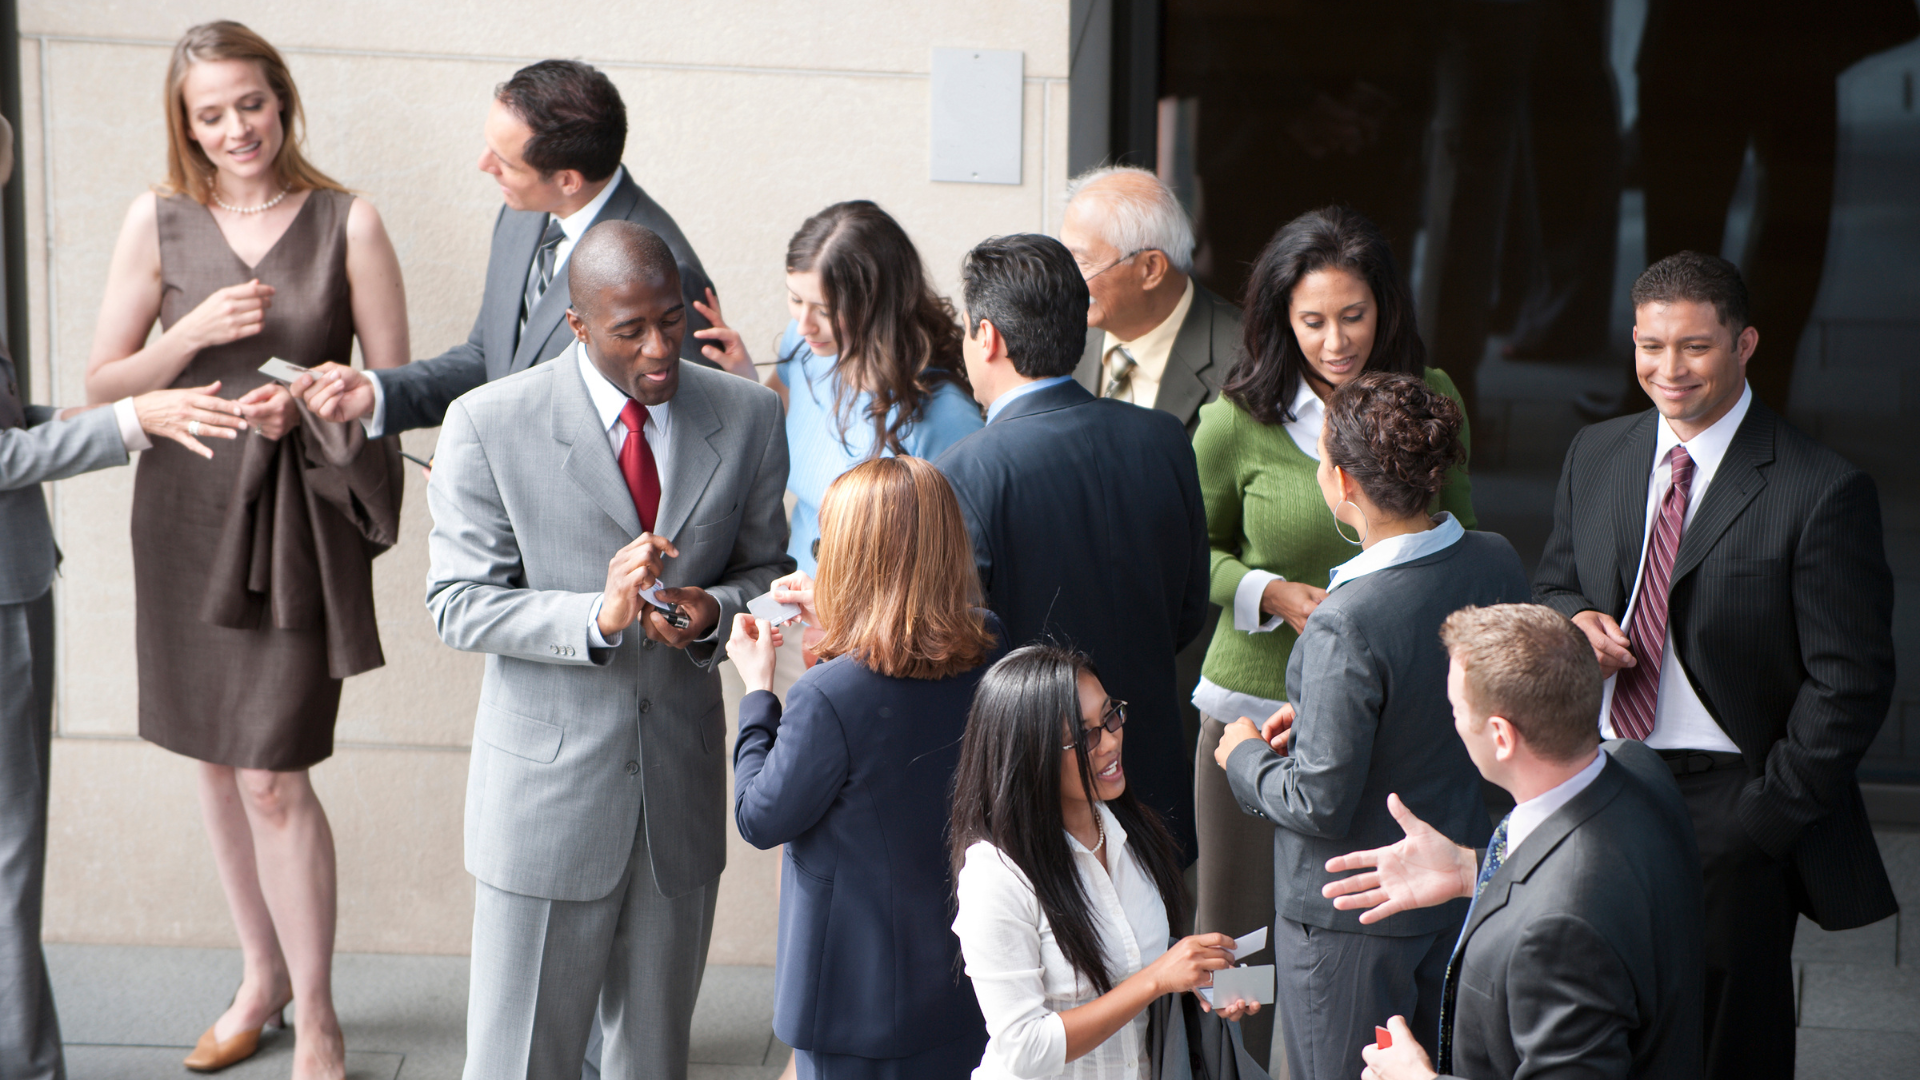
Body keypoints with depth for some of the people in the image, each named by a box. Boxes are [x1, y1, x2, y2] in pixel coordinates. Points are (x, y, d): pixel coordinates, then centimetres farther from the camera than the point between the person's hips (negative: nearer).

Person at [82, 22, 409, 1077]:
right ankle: (261, 976, 33)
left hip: (299, 517, -4)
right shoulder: (158, 222, 1)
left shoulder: (347, 224, -5)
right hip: (187, 513, 4)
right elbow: (102, 387, 2)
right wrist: (195, 334, -14)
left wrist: (307, 405, -18)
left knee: (273, 777, -7)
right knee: (215, 757, 14)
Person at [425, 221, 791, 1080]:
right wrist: (596, 616, -26)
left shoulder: (747, 417, -1)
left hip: (682, 788, 3)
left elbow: (768, 567, 9)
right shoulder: (489, 425, -10)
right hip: (547, 790, -3)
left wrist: (711, 611, -15)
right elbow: (457, 604, -10)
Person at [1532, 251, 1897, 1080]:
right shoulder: (1595, 456, 8)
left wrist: (1766, 817, -14)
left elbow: (1849, 683, -11)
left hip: (1729, 805, -5)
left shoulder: (1822, 493, -11)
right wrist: (1576, 619, -4)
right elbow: (1554, 583, 20)